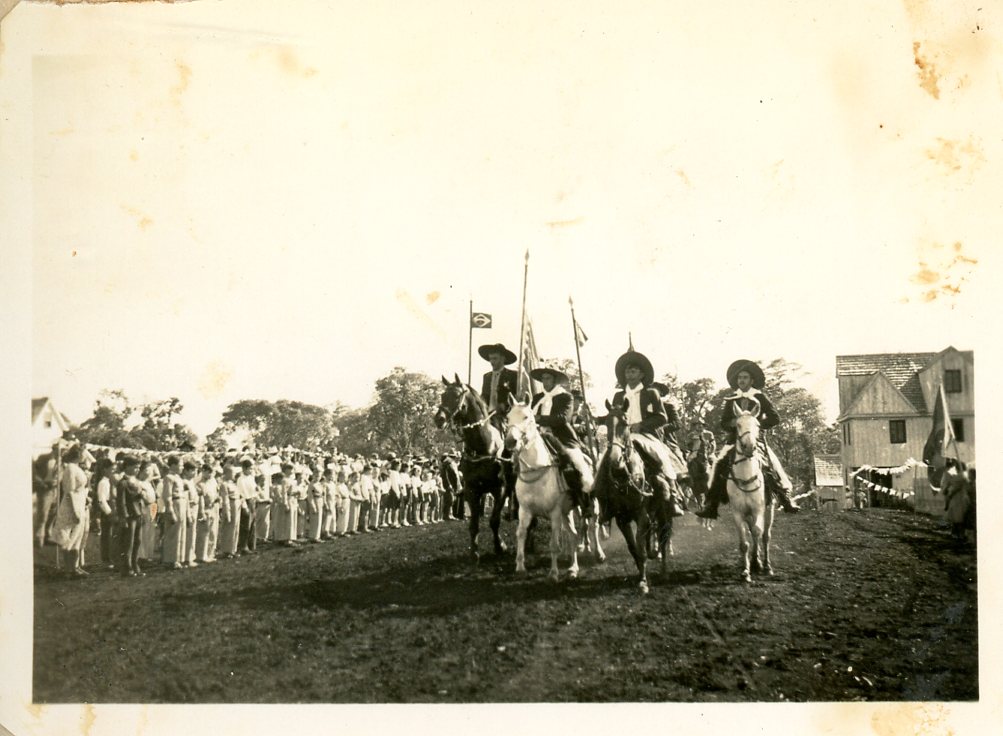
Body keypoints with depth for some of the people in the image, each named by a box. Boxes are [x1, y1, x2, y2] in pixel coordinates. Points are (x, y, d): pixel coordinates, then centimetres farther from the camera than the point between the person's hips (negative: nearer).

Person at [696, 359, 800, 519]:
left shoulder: (760, 398, 8)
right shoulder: (730, 400, 12)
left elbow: (775, 418, 3)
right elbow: (723, 423, 11)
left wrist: (758, 423, -10)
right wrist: (733, 424, -10)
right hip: (735, 441, 1)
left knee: (772, 465, -19)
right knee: (721, 463, -19)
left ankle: (786, 500, -7)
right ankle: (711, 507, -19)